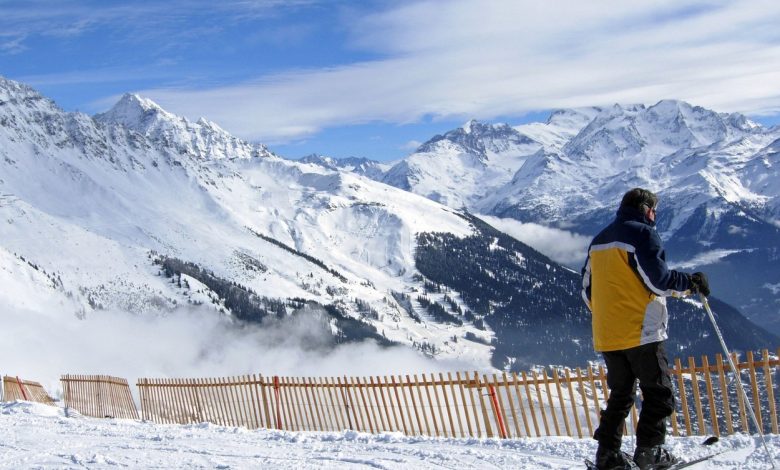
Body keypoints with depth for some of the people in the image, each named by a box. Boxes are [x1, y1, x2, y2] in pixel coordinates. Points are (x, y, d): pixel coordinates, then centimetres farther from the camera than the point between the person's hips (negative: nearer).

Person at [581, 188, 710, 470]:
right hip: (641, 331, -7)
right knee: (658, 393, 1)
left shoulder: (599, 240, 17)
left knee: (620, 395, 13)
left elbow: (588, 290, 19)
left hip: (606, 337, 7)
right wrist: (692, 284, 0)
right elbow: (658, 279, -15)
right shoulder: (642, 234, -7)